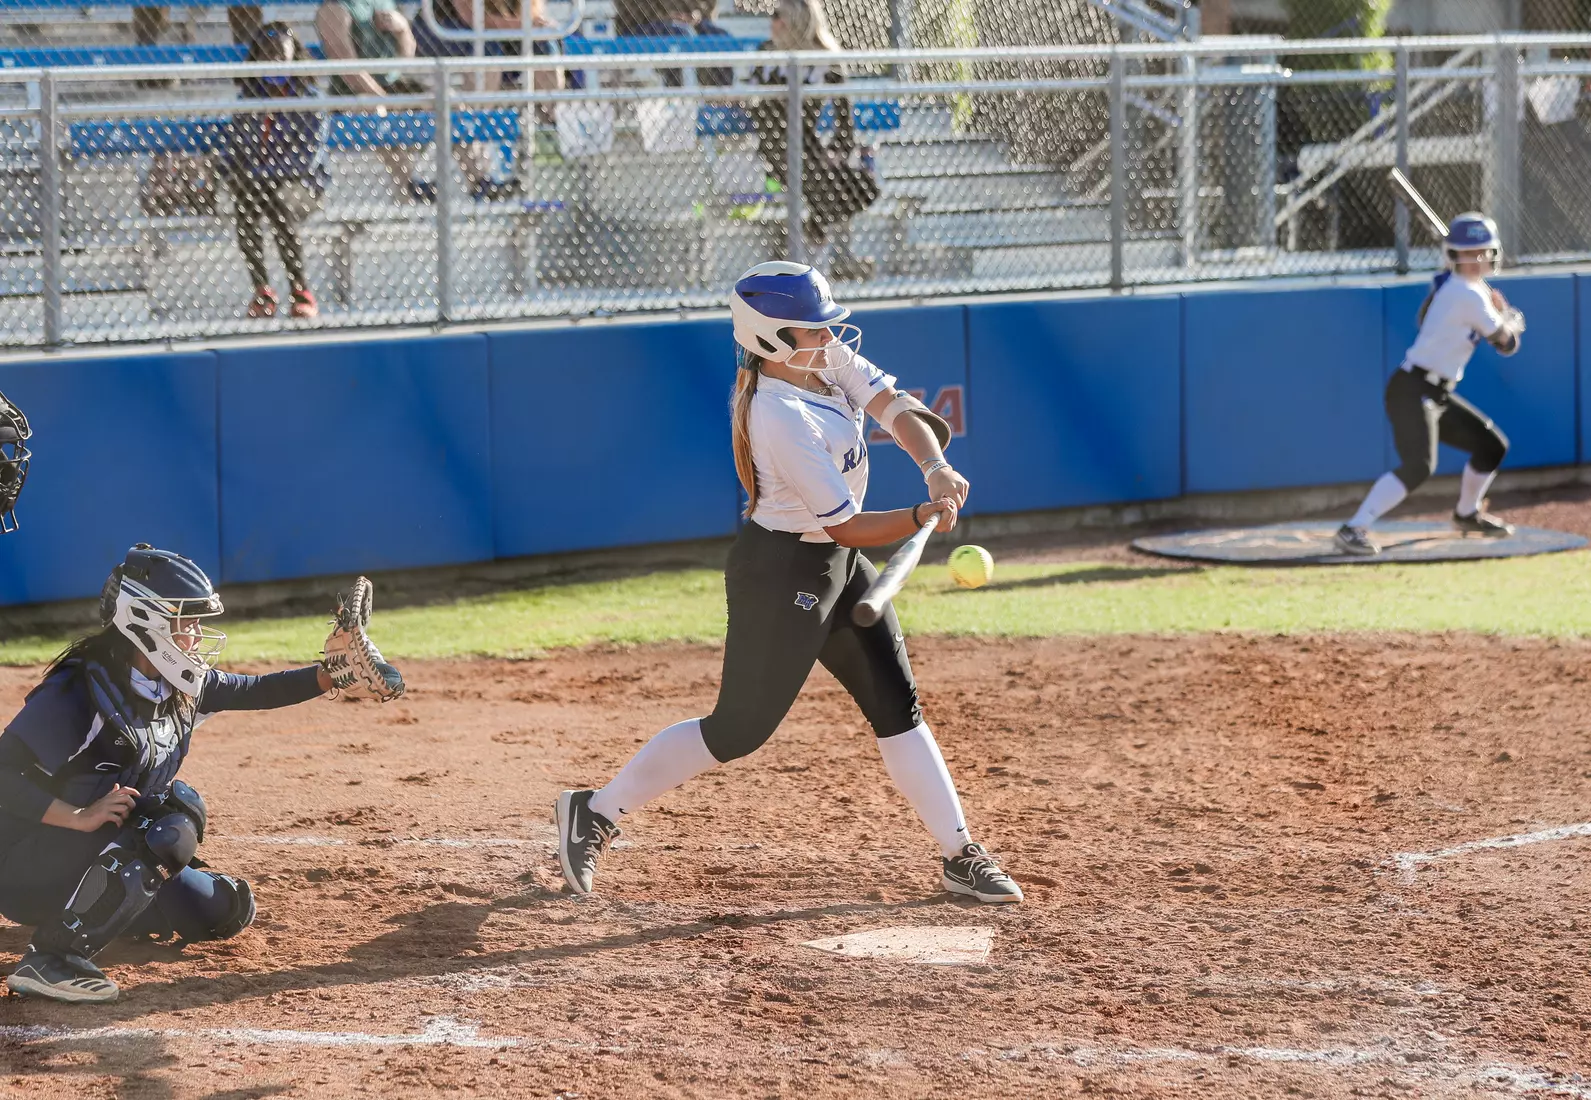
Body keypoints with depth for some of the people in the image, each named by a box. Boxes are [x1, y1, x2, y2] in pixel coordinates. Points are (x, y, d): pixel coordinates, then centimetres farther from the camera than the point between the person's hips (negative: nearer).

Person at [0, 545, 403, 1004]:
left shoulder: (177, 686, 2)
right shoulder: (78, 692, -23)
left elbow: (252, 692, 11)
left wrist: (326, 675, -4)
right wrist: (80, 817, -36)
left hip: (107, 855, 9)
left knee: (226, 910, 8)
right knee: (176, 818, -30)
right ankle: (49, 959, -27)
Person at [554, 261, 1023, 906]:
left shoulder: (829, 359, -3)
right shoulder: (784, 419, -29)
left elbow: (897, 408, -10)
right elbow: (847, 527, -24)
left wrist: (935, 466, -27)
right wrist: (924, 517, -29)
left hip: (837, 564, 9)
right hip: (781, 573, -9)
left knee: (898, 706, 9)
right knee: (738, 729, -3)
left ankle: (960, 856, 14)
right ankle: (595, 813, 10)